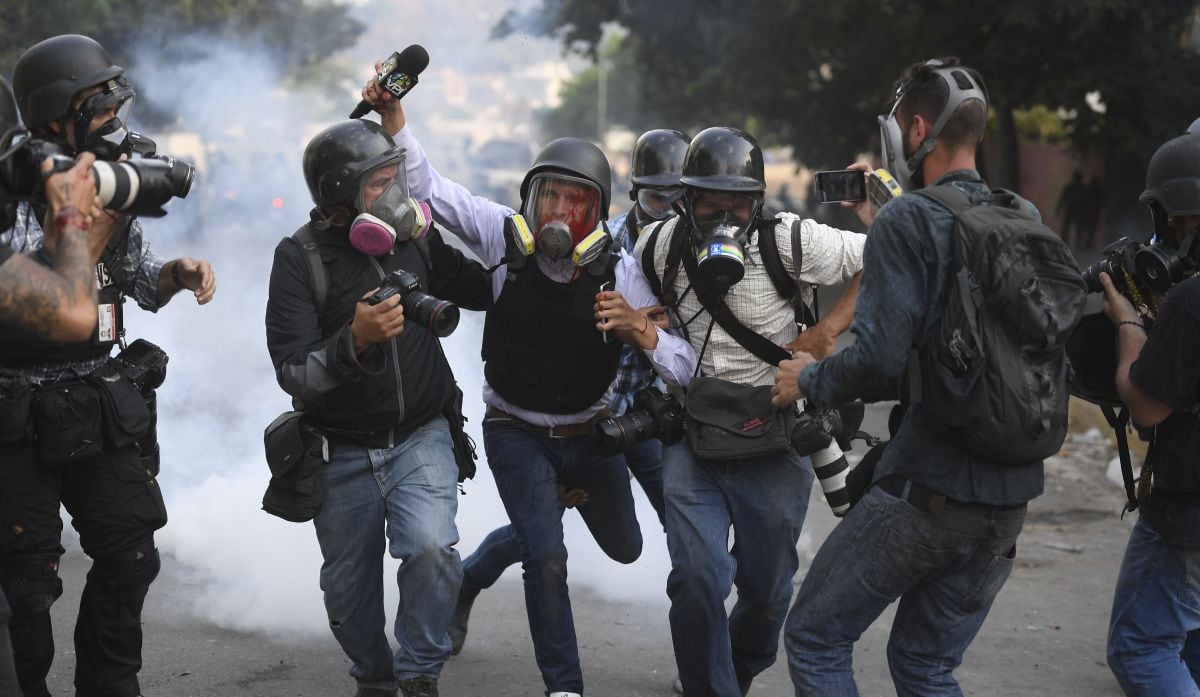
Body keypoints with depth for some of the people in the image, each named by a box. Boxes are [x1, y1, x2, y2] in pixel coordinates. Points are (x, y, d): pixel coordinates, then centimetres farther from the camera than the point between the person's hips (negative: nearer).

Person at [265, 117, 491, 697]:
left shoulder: (415, 238, 0)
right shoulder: (300, 259, -11)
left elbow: (480, 290, 16)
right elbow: (294, 375, -18)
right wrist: (356, 339, -33)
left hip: (420, 437, 1)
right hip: (343, 451, -1)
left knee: (430, 550, -23)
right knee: (349, 592, 10)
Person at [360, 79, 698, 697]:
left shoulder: (618, 271, -18)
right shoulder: (507, 238, -17)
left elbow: (684, 368, -22)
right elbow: (429, 186, -10)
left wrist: (638, 328, -41)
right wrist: (393, 117, -23)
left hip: (591, 433, 3)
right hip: (516, 433, -3)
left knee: (624, 549, 20)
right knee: (546, 557, -17)